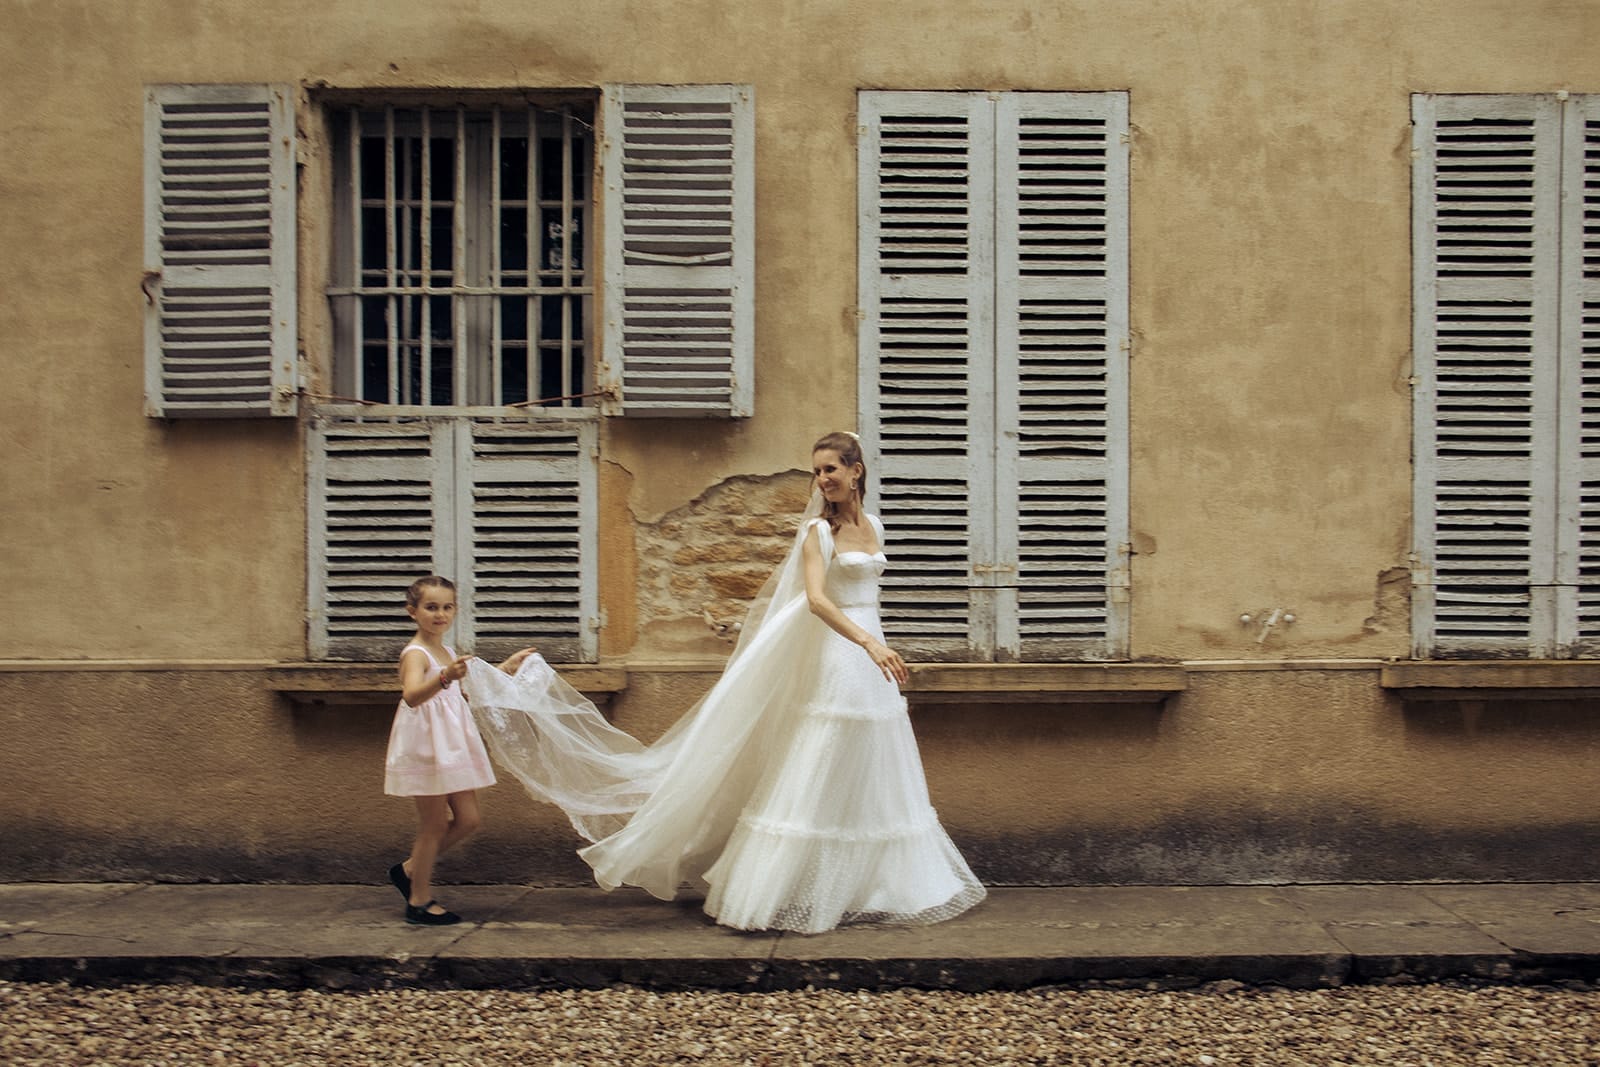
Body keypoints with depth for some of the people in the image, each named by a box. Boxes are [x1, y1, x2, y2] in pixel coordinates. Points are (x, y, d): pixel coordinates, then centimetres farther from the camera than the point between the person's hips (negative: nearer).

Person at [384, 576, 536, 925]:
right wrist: (445, 678, -52)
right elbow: (412, 696, -36)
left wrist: (509, 665, 32)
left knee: (469, 820, 11)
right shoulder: (415, 654, -16)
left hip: (451, 748, 9)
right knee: (435, 824, 0)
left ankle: (410, 870, 26)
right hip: (426, 747, -9)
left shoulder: (448, 653, 12)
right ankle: (419, 901, 15)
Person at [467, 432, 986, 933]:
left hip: (871, 663, 7)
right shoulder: (818, 531, -7)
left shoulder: (873, 526, 12)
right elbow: (815, 599, -21)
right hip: (834, 661, -6)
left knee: (870, 781, 12)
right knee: (815, 779, -5)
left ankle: (868, 885, 22)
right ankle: (796, 888, 4)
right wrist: (869, 643, -32)